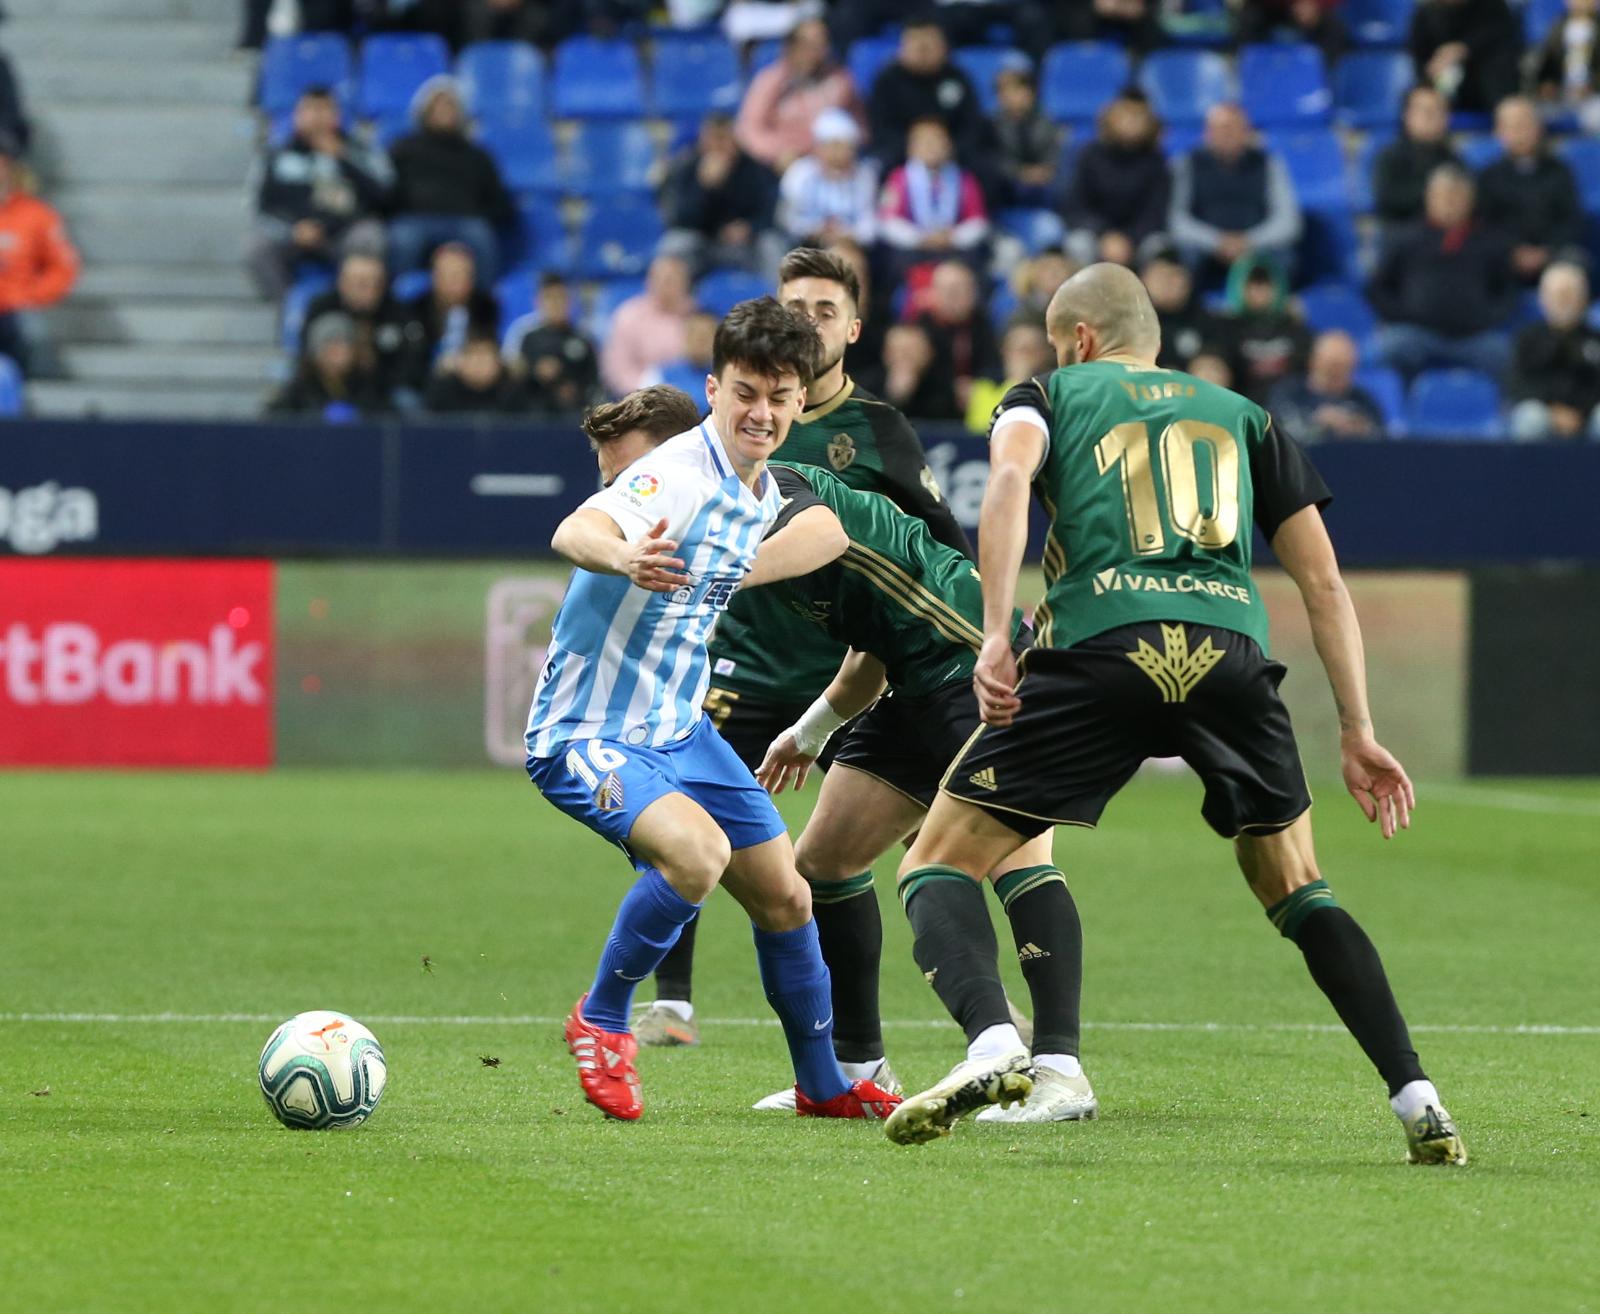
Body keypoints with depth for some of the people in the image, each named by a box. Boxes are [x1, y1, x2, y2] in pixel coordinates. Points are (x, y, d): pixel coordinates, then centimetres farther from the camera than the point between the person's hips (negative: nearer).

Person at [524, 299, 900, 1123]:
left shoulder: (764, 495, 5)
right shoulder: (678, 473, -23)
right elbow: (574, 533, -45)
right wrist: (623, 557, -65)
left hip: (680, 731, 9)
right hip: (586, 735, -9)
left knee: (784, 899, 11)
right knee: (698, 850, -32)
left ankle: (823, 1085, 32)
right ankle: (601, 1022, -10)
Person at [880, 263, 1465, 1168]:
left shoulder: (1052, 394, 21)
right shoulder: (1242, 416, 29)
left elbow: (1009, 479, -3)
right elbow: (1324, 582, 22)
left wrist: (997, 636, -11)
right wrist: (1358, 733, 23)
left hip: (1099, 650, -3)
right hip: (1232, 655, 3)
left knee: (938, 866, 7)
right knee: (1295, 886, 23)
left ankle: (992, 1042, -23)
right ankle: (1418, 1102, 8)